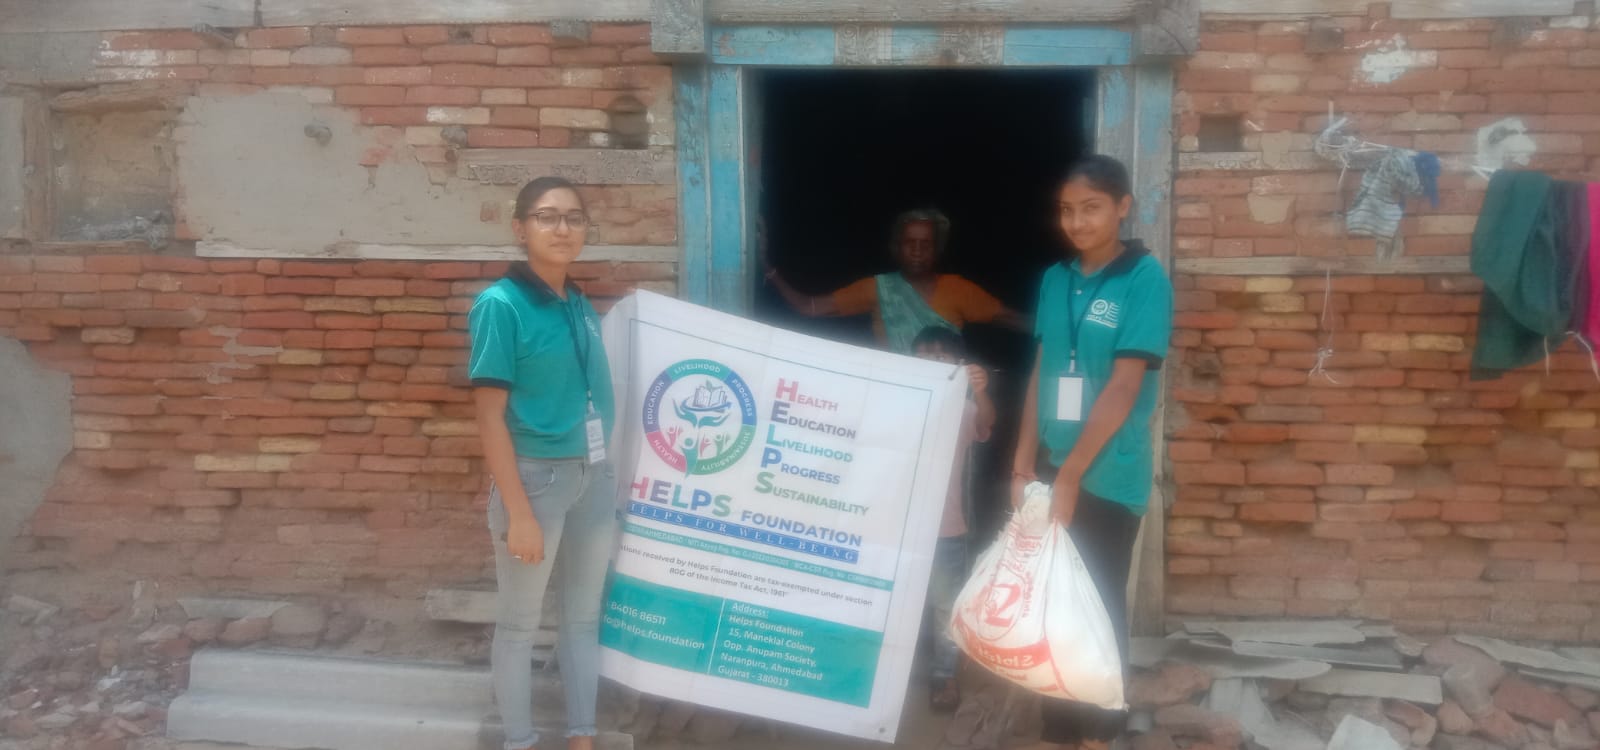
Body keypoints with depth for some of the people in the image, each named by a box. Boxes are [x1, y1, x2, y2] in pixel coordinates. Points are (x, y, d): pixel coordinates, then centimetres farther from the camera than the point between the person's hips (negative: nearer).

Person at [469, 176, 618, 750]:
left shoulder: (582, 306, 7)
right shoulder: (500, 304, -12)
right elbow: (490, 417, -15)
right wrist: (519, 513, -17)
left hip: (595, 476, 7)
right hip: (536, 477, -7)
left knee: (584, 615, 16)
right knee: (519, 623, 8)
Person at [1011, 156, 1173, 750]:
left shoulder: (1145, 279, -12)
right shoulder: (1055, 279, 6)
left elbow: (1123, 387, -16)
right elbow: (1041, 375, 9)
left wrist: (1070, 475, -18)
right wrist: (1025, 464, 3)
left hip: (1108, 477, -5)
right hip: (1054, 469, 5)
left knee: (1099, 609, 8)